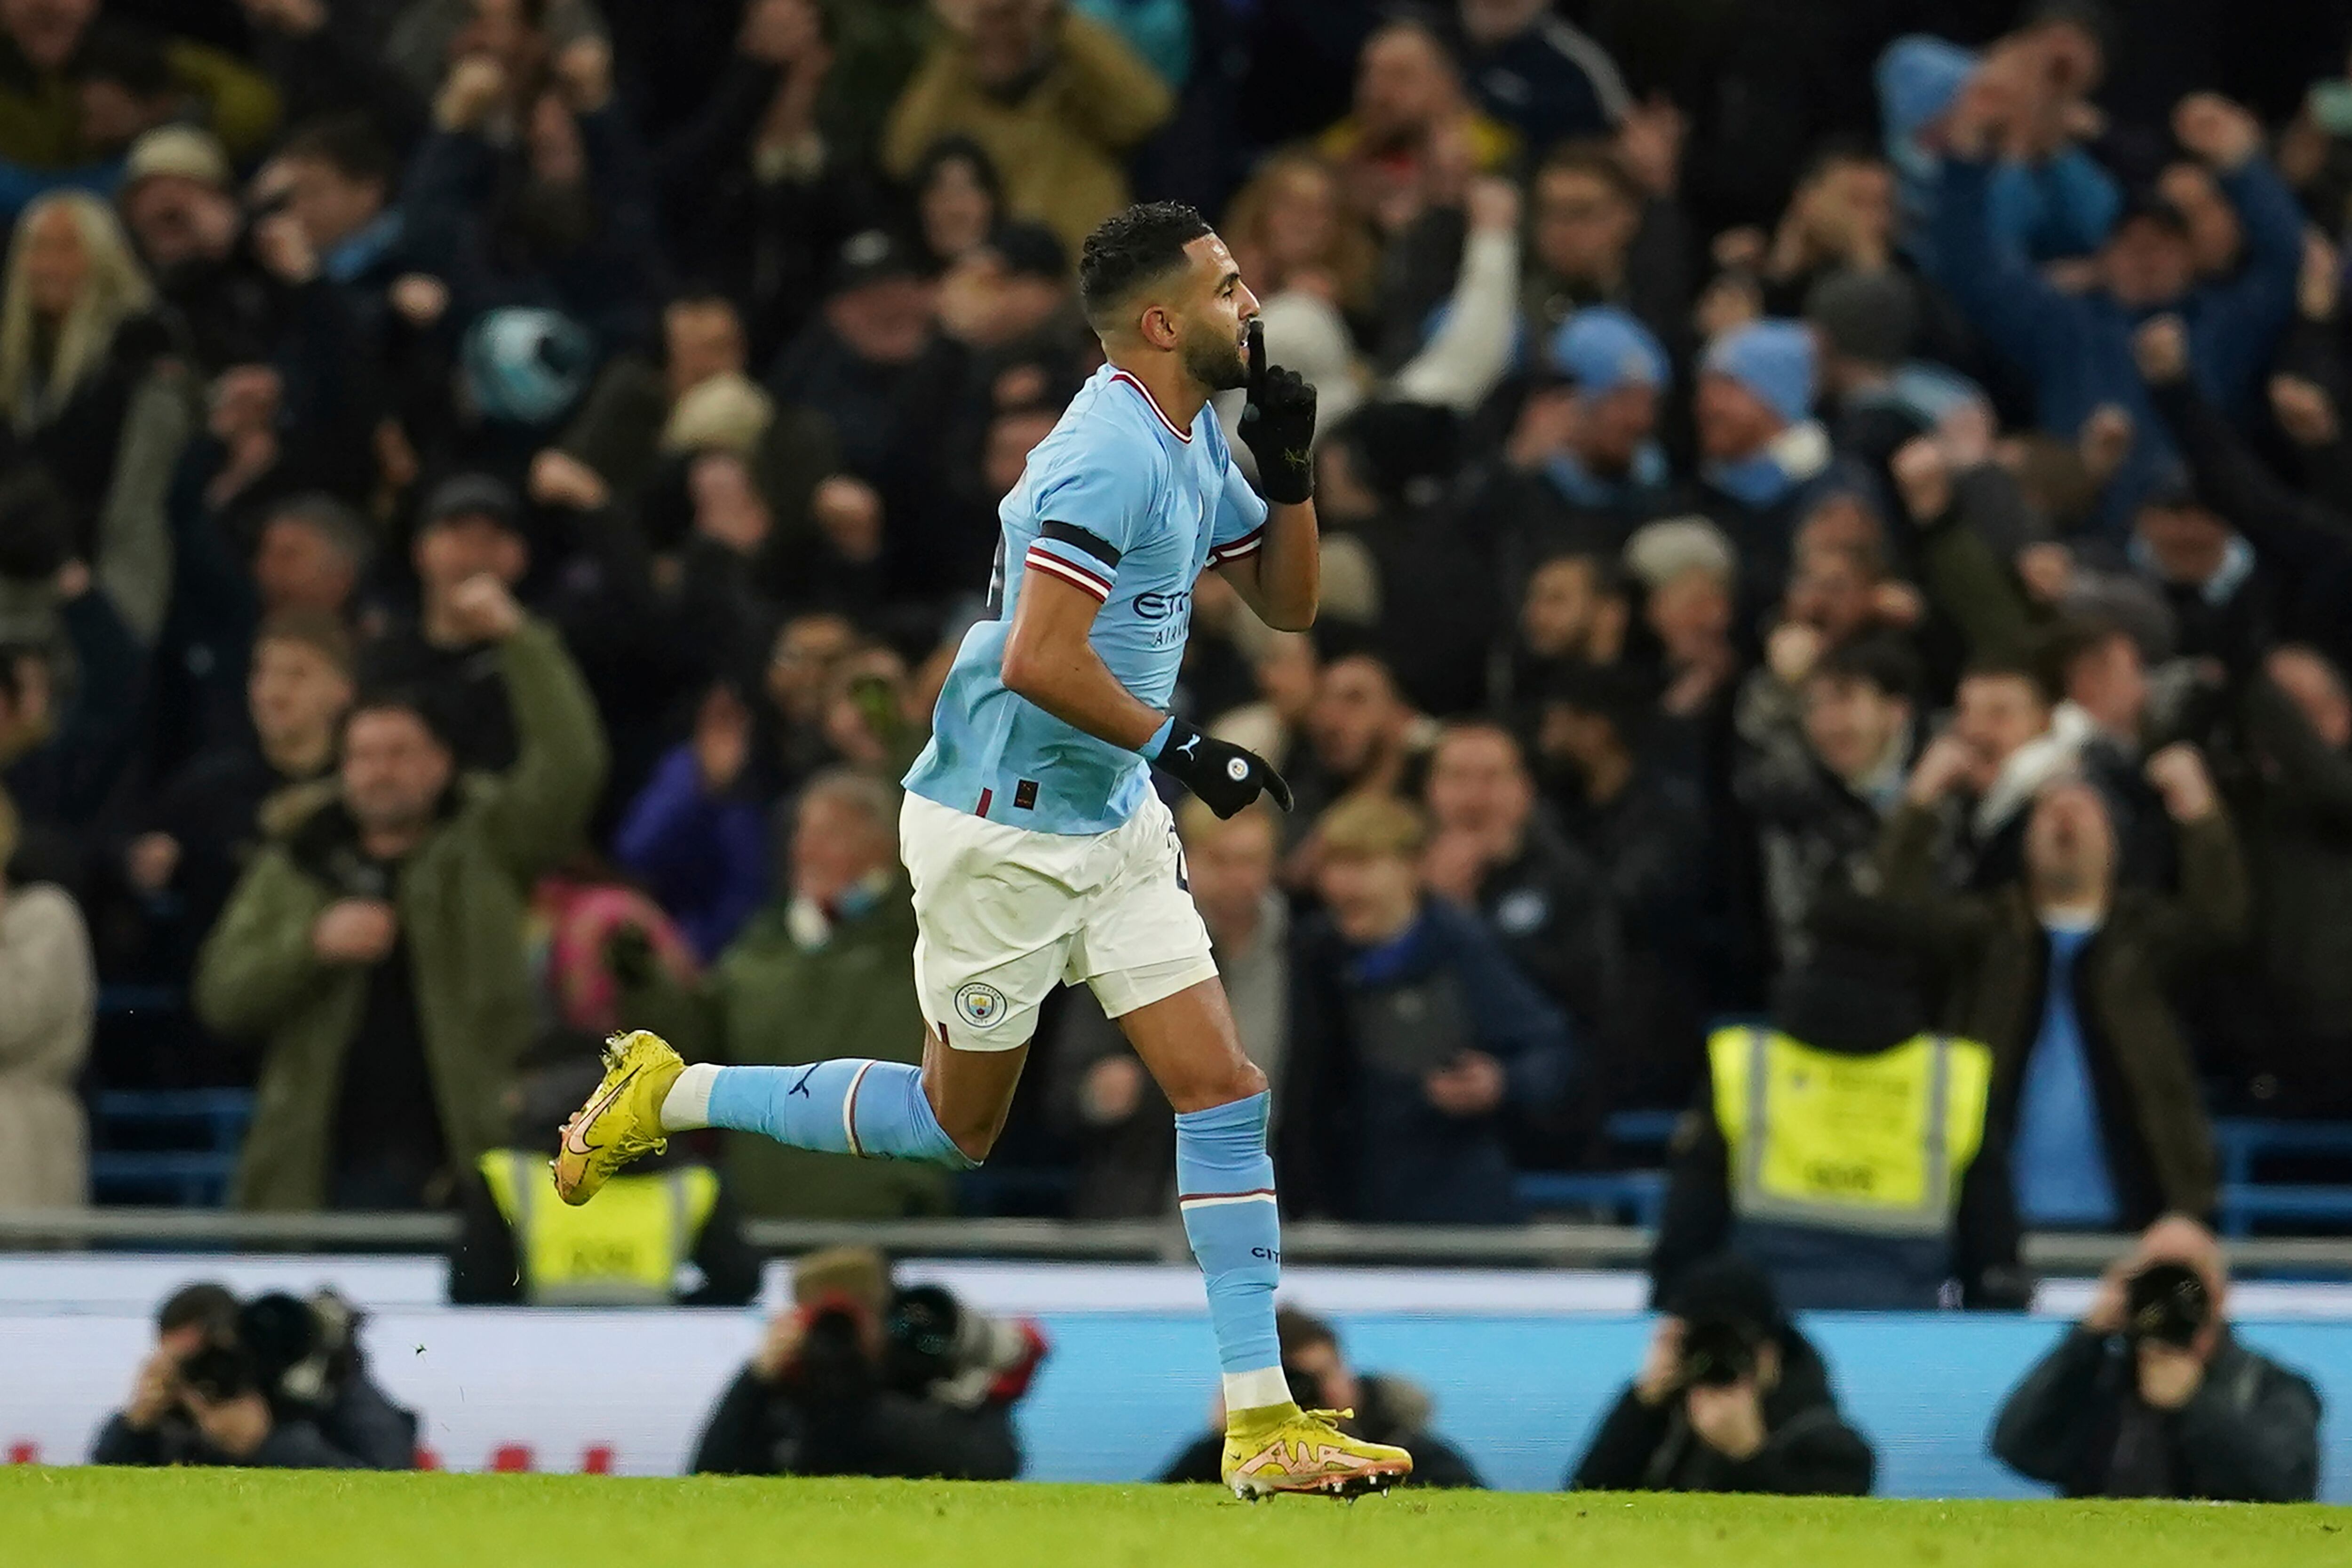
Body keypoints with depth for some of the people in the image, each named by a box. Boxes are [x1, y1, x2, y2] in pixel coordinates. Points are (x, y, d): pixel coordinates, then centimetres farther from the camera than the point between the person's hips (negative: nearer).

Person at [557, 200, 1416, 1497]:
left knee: (1223, 1088, -2)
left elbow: (1285, 603, 17)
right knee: (956, 1123, 7)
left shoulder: (1192, 443, 7)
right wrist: (1179, 748, -22)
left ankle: (1261, 1422, -2)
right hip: (1002, 834, -8)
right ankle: (672, 1096, 24)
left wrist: (1288, 473, 1)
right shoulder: (1112, 453, -24)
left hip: (1110, 822, 8)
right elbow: (1038, 662, -30)